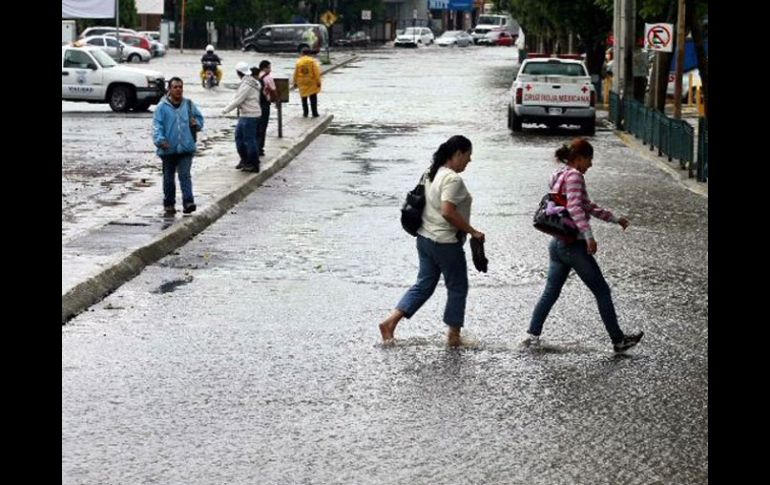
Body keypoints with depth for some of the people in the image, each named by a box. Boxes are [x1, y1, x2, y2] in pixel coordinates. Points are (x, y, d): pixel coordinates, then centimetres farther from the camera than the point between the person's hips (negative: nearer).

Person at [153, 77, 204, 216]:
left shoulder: (189, 105, 8)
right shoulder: (162, 107, -1)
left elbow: (200, 119, 17)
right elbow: (157, 125, -6)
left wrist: (196, 123, -6)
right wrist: (160, 139, -21)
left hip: (186, 147, 0)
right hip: (168, 149, 0)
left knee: (185, 175, -10)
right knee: (168, 178, 10)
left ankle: (188, 202, -15)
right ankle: (169, 205, 20)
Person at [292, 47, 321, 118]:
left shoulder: (298, 61, -3)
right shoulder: (312, 61, -9)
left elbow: (296, 73, 1)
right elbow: (316, 72, -12)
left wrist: (295, 82, 10)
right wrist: (318, 82, -7)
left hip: (302, 83, 2)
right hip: (311, 83, -2)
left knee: (304, 99, 14)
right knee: (313, 99, 4)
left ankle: (305, 113, 14)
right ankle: (314, 113, 4)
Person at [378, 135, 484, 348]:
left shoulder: (432, 174, 9)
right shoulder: (453, 179, -20)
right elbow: (448, 212, -29)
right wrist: (472, 231, -21)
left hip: (425, 239, 9)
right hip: (446, 243, -9)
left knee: (424, 284, 15)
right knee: (457, 288, 8)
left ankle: (390, 321, 5)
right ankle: (454, 335, 17)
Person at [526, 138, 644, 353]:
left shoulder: (561, 176, 17)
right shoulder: (574, 176, -12)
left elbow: (587, 206, 23)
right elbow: (575, 208, -27)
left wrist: (614, 219, 26)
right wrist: (589, 235, -35)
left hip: (557, 243, 9)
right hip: (574, 244, -9)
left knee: (551, 291, 10)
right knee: (602, 291, 2)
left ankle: (533, 335, 3)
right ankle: (618, 340, 8)